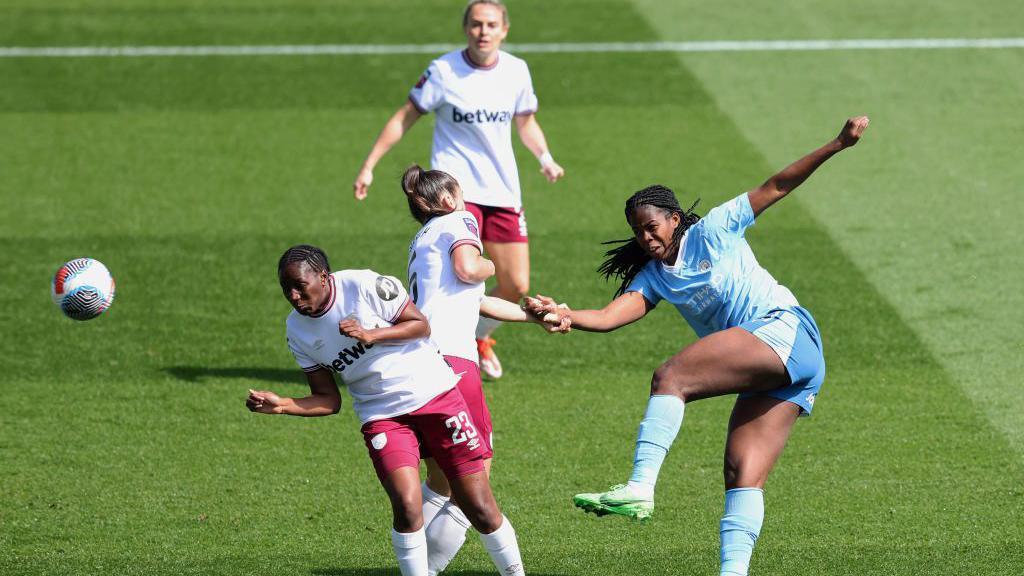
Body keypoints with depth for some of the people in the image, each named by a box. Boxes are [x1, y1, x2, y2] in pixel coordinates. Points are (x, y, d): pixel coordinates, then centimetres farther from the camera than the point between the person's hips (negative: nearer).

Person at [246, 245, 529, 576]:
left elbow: (421, 326, -7)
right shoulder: (298, 332, 0)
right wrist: (280, 406, -12)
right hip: (382, 416, 3)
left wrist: (371, 335, -22)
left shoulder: (365, 286, -15)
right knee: (406, 508, -20)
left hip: (435, 396, -3)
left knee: (480, 509, -1)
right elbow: (328, 401, 4)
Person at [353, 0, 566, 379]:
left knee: (516, 287, 3)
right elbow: (405, 118, 0)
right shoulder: (444, 71, -8)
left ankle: (479, 337, 32)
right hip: (456, 188, -5)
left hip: (503, 191, 5)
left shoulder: (516, 71, 4)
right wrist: (369, 167, -3)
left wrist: (544, 157, 0)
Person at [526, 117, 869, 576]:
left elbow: (776, 187, 5)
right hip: (764, 372, 7)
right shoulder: (652, 278, 18)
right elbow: (607, 318, 2)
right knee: (742, 477, -5)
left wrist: (837, 145, -4)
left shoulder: (711, 232, 6)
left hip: (785, 331, -7)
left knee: (671, 377, -22)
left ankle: (640, 488, -33)